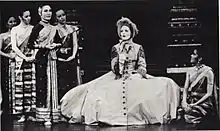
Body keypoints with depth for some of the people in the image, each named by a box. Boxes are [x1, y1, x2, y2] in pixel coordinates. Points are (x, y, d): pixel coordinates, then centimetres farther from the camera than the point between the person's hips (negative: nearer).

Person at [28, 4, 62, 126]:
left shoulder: (53, 29, 15)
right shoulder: (37, 27, -3)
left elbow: (58, 42, 23)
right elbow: (31, 44, -8)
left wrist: (55, 45, 2)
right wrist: (44, 46, -14)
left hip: (52, 58, 6)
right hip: (41, 58, -6)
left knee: (52, 84, 5)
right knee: (42, 85, -8)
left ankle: (52, 114, 11)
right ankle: (43, 116, -6)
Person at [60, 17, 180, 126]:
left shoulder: (138, 48, 11)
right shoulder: (115, 48, 11)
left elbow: (142, 67, 4)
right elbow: (114, 69, 3)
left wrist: (137, 75, -14)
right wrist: (119, 61, -13)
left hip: (135, 78, 0)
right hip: (118, 79, 0)